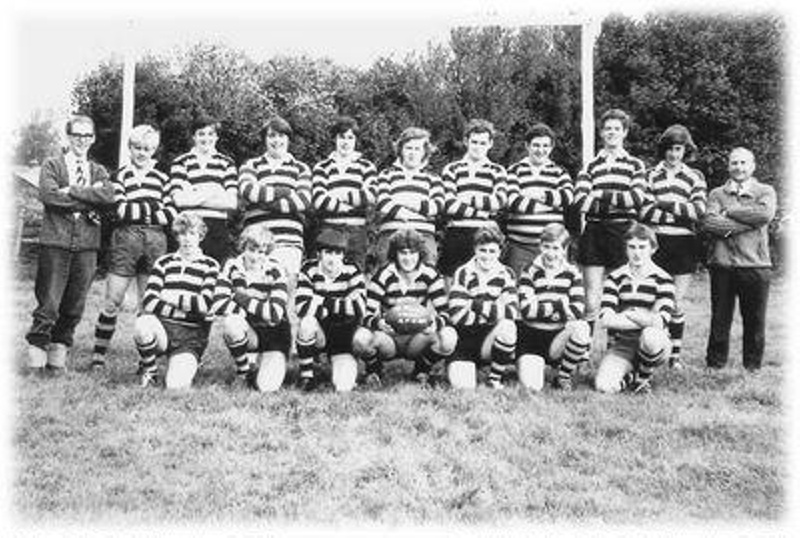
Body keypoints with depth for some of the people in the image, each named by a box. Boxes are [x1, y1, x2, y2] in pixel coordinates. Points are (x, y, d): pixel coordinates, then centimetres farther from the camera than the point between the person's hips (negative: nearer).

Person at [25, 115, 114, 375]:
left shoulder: (98, 171, 16)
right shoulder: (52, 165, 9)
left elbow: (108, 196, -5)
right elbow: (48, 194, -10)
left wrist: (70, 191, -10)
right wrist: (88, 202, -9)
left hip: (87, 244, 3)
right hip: (55, 240, -3)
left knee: (75, 305, 5)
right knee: (48, 303, -5)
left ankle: (59, 353, 16)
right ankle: (36, 354, 7)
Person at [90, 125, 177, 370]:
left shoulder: (162, 178, 13)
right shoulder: (120, 175, 4)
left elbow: (172, 213, 3)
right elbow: (122, 210, -10)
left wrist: (138, 211, -5)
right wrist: (153, 207, -5)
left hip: (156, 240, 3)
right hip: (126, 238, -3)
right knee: (113, 301, -2)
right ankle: (98, 356, 7)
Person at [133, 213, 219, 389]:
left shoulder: (210, 266, 6)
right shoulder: (164, 262, 10)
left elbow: (204, 304, -9)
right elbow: (148, 302, -4)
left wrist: (170, 297, -5)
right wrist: (185, 312, -12)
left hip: (192, 335, -1)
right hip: (162, 327, 2)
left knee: (176, 385, -24)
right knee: (143, 324, -36)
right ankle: (149, 372, -7)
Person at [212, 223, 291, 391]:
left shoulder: (275, 272, -12)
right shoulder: (232, 267, -7)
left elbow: (275, 314, -23)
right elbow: (219, 305, -20)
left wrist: (241, 298, -19)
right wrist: (257, 311, -22)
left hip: (274, 335, -2)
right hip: (246, 334, 2)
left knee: (267, 386, -21)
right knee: (231, 323, -33)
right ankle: (244, 371, -6)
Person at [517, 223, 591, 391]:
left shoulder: (572, 274, 3)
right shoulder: (530, 272, -1)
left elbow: (577, 311, -10)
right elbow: (526, 310, -13)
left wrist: (542, 310, -13)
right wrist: (558, 306, -13)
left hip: (558, 337, 2)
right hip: (531, 337, -1)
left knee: (582, 328, -32)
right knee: (531, 385, -23)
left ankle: (563, 376, -7)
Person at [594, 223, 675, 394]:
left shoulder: (662, 279, -5)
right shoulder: (615, 278, 1)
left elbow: (661, 322, -18)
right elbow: (606, 319, -12)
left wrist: (627, 314, -13)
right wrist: (645, 320, -16)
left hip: (653, 346, -1)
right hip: (621, 346, 1)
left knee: (651, 335, -39)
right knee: (604, 386, -26)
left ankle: (643, 378, -7)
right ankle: (629, 376, 11)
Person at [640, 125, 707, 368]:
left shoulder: (695, 177, 10)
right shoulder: (650, 175, 9)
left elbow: (699, 210, -4)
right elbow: (645, 211, -5)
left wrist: (666, 205, -9)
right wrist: (680, 216, -12)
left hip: (684, 243, 0)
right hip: (656, 242, 0)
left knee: (676, 302, 4)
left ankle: (675, 353, 13)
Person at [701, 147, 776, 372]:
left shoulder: (765, 191, 10)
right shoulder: (717, 193, 10)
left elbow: (765, 214, -12)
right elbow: (709, 222, -8)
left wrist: (729, 212, -7)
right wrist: (749, 222, -11)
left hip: (755, 266, 0)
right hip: (722, 265, 0)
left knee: (755, 321, 6)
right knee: (719, 320, 6)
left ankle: (752, 368, 19)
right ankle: (715, 366, 17)